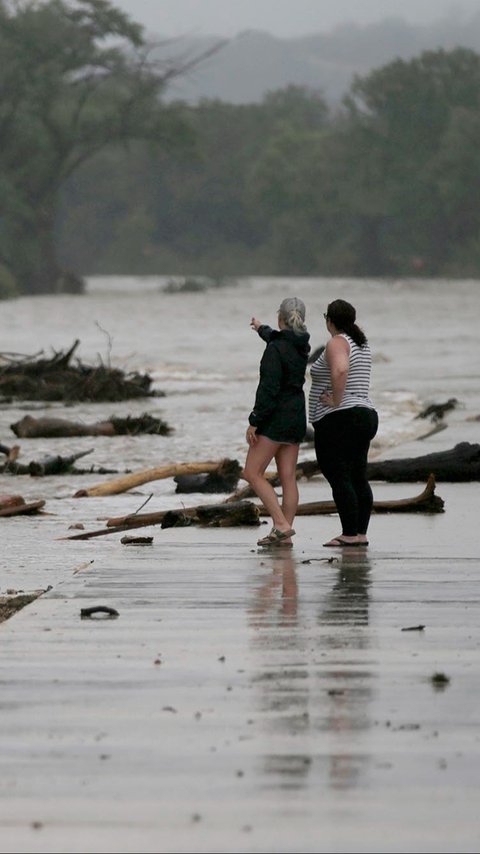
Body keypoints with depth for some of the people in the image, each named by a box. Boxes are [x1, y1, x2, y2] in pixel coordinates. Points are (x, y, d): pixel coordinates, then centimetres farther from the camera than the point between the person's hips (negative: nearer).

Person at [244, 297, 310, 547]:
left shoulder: (275, 348, -17)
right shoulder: (302, 345, 8)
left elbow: (269, 388, -21)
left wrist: (254, 421, -17)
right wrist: (262, 329, 53)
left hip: (276, 416, -8)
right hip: (297, 416, 8)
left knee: (252, 473, -4)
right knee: (288, 477, 7)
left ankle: (281, 525, -13)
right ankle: (285, 534, 6)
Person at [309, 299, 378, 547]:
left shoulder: (336, 343, -12)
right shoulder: (361, 344, 16)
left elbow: (340, 370, -31)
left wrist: (336, 400, -22)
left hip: (339, 418, -10)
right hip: (366, 415, 10)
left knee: (339, 478, -9)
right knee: (358, 479, 9)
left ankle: (349, 534, -12)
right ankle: (361, 533, 9)